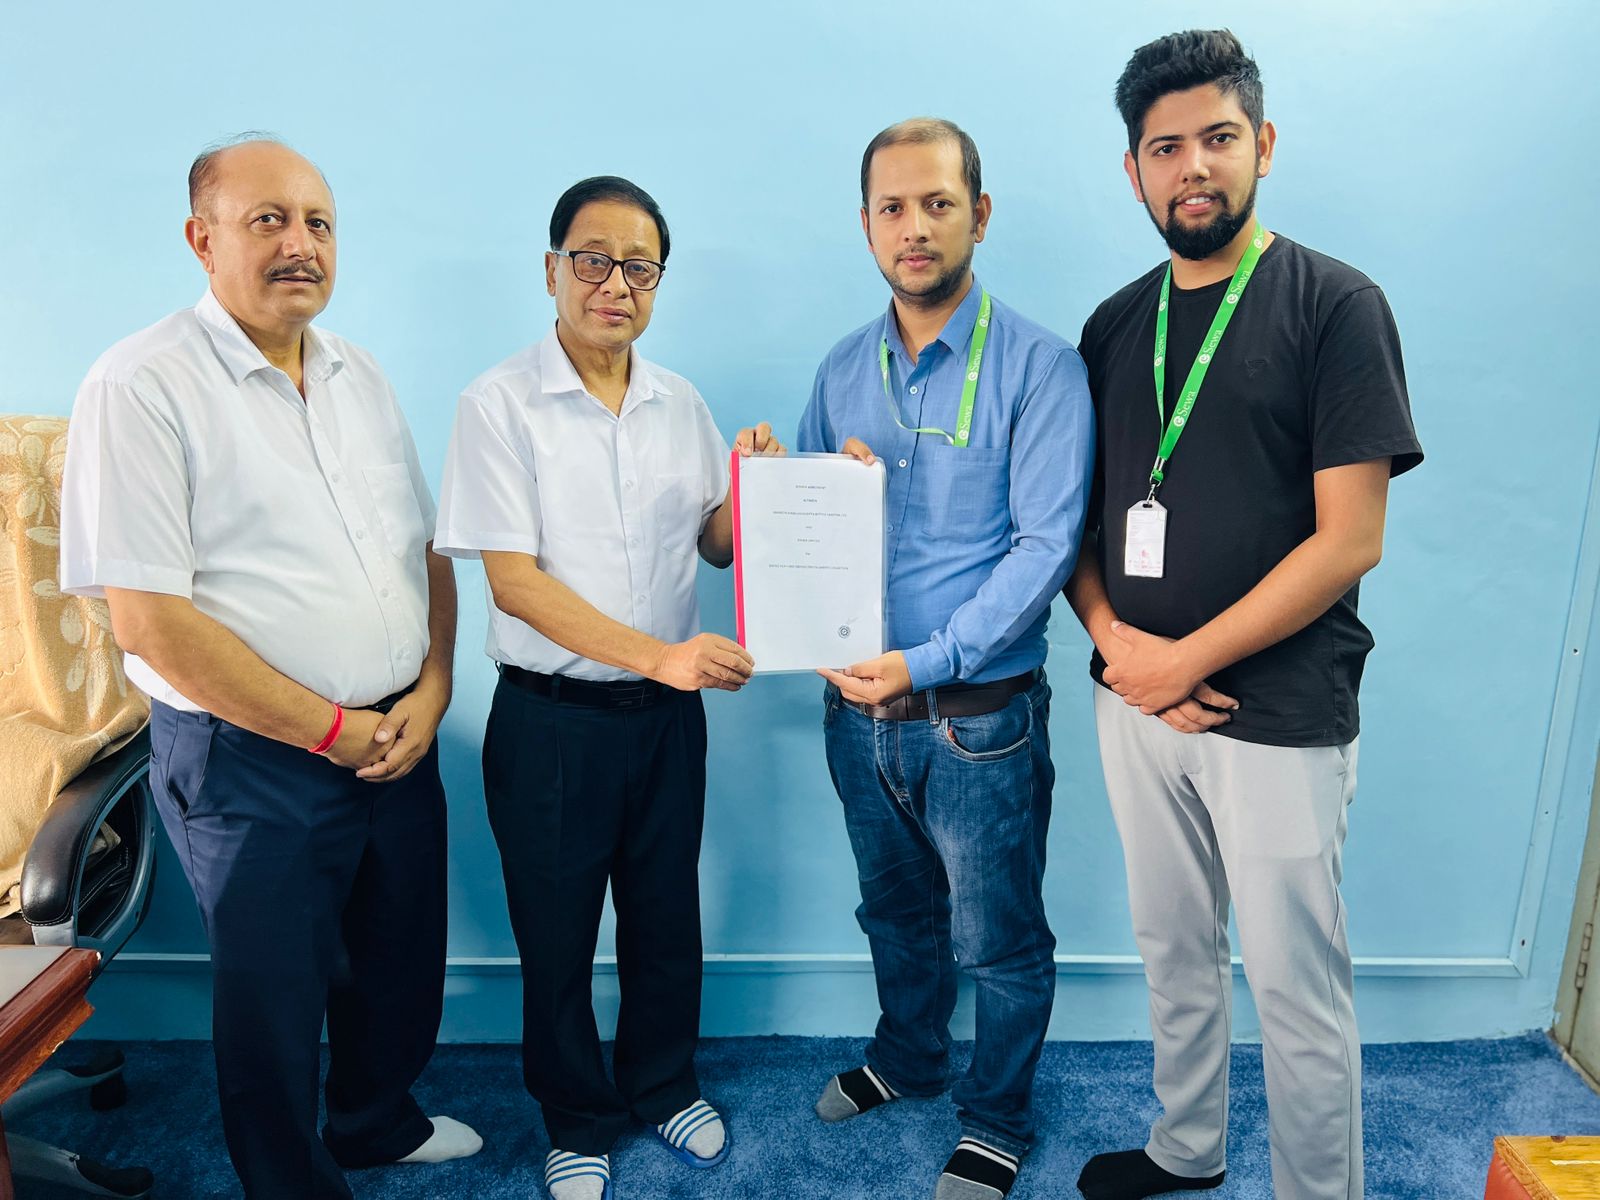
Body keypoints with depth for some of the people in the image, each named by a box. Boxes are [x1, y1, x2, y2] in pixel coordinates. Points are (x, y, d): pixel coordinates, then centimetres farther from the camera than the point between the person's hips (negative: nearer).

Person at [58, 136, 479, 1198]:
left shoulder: (360, 375, 8)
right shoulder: (144, 385, -13)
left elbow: (428, 546, 11)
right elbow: (148, 619, -17)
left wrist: (431, 691, -5)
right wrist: (334, 730, -14)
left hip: (399, 739, 7)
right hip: (252, 762, -6)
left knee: (400, 961, 21)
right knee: (274, 993, 11)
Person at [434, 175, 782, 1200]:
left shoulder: (682, 403, 5)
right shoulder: (501, 404, -10)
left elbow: (718, 545, 11)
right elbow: (512, 578, -16)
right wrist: (661, 654, -24)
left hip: (668, 711, 4)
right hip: (553, 718, -4)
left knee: (667, 917, 18)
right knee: (557, 933, 12)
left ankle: (664, 1084, 43)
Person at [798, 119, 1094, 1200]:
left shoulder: (1040, 367, -12)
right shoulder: (842, 371, 6)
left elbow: (1045, 544, -18)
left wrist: (928, 662, -25)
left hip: (981, 717, -5)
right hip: (858, 707, 5)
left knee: (997, 940, 12)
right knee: (895, 908, 24)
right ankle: (907, 1055, 50)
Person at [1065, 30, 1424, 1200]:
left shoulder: (1335, 305, -8)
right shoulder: (1115, 325, 7)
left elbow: (1349, 540, -14)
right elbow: (1075, 512, 8)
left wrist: (1184, 662, -14)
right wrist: (1111, 635, -9)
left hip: (1280, 717, -4)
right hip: (1137, 702, 5)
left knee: (1298, 988, 8)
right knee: (1175, 952, 20)